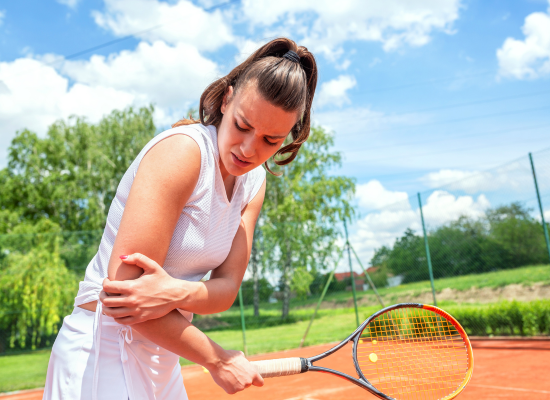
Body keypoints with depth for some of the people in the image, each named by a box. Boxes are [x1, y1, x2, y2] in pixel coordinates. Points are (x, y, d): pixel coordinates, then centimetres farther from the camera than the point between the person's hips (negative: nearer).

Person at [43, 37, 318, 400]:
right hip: (104, 351, -7)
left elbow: (226, 287, -6)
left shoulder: (254, 183, 2)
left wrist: (177, 292, -28)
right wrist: (217, 359, -18)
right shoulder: (182, 149, -22)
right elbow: (121, 289, -26)